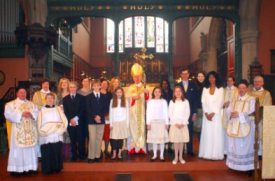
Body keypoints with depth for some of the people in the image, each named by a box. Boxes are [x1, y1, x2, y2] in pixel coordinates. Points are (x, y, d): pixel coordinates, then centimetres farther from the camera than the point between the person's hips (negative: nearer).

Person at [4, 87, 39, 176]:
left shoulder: (32, 104, 17)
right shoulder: (11, 104, 6)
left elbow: (37, 113, 8)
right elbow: (8, 114, -9)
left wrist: (31, 114, -12)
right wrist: (21, 114, -16)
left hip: (31, 131, 4)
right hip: (18, 131, -3)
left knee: (31, 149, 4)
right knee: (18, 149, -6)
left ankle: (31, 167, 10)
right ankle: (17, 169, -2)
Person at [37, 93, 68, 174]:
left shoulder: (58, 109, 12)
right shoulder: (42, 110, 10)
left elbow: (65, 121, 5)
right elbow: (39, 124, 7)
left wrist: (60, 130, -8)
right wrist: (42, 132, -7)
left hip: (57, 136, 1)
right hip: (46, 137, -1)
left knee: (57, 153, 1)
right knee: (47, 154, -3)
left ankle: (57, 168, 11)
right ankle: (47, 169, 7)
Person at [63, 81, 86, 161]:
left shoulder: (81, 98, 6)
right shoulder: (65, 99, 11)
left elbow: (82, 110, -1)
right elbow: (65, 112, 5)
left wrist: (76, 118, -11)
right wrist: (70, 120, -9)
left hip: (80, 122, -1)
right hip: (70, 123, 1)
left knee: (81, 140, -1)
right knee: (73, 140, 4)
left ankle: (81, 155, 10)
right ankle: (74, 156, 12)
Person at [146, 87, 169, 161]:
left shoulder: (164, 101, 4)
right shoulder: (150, 101, 5)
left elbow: (166, 112, 3)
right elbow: (148, 112, 4)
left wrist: (167, 123, 0)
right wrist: (148, 123, -1)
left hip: (162, 122, 0)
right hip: (153, 122, 1)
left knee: (162, 139, 0)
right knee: (154, 139, 3)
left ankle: (161, 155, 10)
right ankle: (155, 155, 13)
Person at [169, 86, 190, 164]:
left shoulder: (185, 101, 3)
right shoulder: (172, 102, 2)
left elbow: (187, 113, 1)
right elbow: (170, 114, 0)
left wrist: (183, 123, -8)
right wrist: (175, 123, -9)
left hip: (183, 124, 1)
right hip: (174, 124, 0)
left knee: (182, 140, 4)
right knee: (176, 140, 1)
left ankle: (180, 157, 15)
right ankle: (176, 157, 10)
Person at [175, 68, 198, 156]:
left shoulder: (193, 85, 7)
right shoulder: (177, 85, 6)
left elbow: (196, 99, 5)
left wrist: (195, 112, -1)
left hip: (190, 112, 1)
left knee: (190, 131, 5)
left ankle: (190, 150, 14)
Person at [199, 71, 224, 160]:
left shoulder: (220, 89, 2)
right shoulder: (205, 89, 10)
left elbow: (220, 102, -5)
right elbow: (203, 102, 4)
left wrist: (213, 113, -12)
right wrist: (206, 113, -8)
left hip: (216, 114, -2)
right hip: (206, 114, 2)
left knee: (216, 133, -2)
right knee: (206, 133, 2)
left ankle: (216, 154, 1)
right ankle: (206, 153, 6)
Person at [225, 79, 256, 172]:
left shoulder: (251, 99, -1)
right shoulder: (234, 99, 15)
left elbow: (251, 113, -10)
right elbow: (228, 110, 9)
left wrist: (239, 114, -18)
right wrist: (231, 114, -13)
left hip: (245, 126, -4)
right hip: (234, 126, 4)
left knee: (245, 146, -4)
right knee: (234, 145, 6)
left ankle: (247, 166, 4)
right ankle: (234, 165, 16)